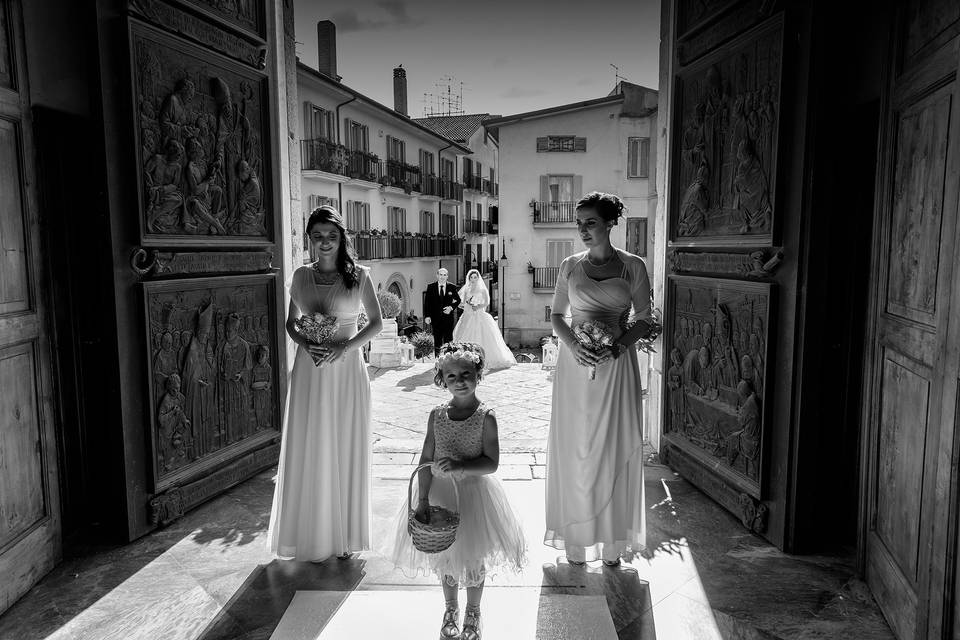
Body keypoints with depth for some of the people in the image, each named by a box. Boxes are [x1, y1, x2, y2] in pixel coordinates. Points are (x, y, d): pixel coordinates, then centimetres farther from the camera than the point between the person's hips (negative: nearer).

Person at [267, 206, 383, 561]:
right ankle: (312, 535, 22)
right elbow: (290, 323, 12)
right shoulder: (301, 276, 5)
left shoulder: (358, 275, -2)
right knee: (309, 450, 6)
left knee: (346, 449, 6)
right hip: (309, 372, 2)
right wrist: (304, 344, -9)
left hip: (347, 371, -2)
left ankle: (345, 535, 22)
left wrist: (344, 347, -13)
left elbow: (376, 322, 1)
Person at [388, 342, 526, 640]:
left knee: (474, 556, 12)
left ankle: (472, 613, 36)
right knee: (445, 554, 17)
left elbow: (491, 463, -16)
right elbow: (426, 460, -4)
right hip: (440, 492, 3)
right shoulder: (437, 415, -6)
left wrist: (458, 465, -29)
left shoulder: (486, 417, -14)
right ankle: (450, 610, 41)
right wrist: (423, 500, -9)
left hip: (474, 493, -2)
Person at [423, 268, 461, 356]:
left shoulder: (452, 287, 2)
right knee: (437, 340, 6)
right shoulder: (431, 287, 1)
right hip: (436, 318, 0)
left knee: (448, 339, 2)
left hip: (448, 317, 0)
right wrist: (427, 316, -10)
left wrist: (452, 307, -5)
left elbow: (458, 300, 14)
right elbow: (427, 302, -1)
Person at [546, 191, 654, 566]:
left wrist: (618, 345, -14)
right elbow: (556, 316, 8)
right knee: (575, 449, 5)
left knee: (615, 449, 5)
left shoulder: (632, 266, 0)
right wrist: (574, 346, -10)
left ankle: (613, 539, 20)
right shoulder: (570, 266, 5)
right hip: (576, 365, 1)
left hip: (617, 365, -1)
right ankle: (577, 538, 19)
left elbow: (644, 319, 3)